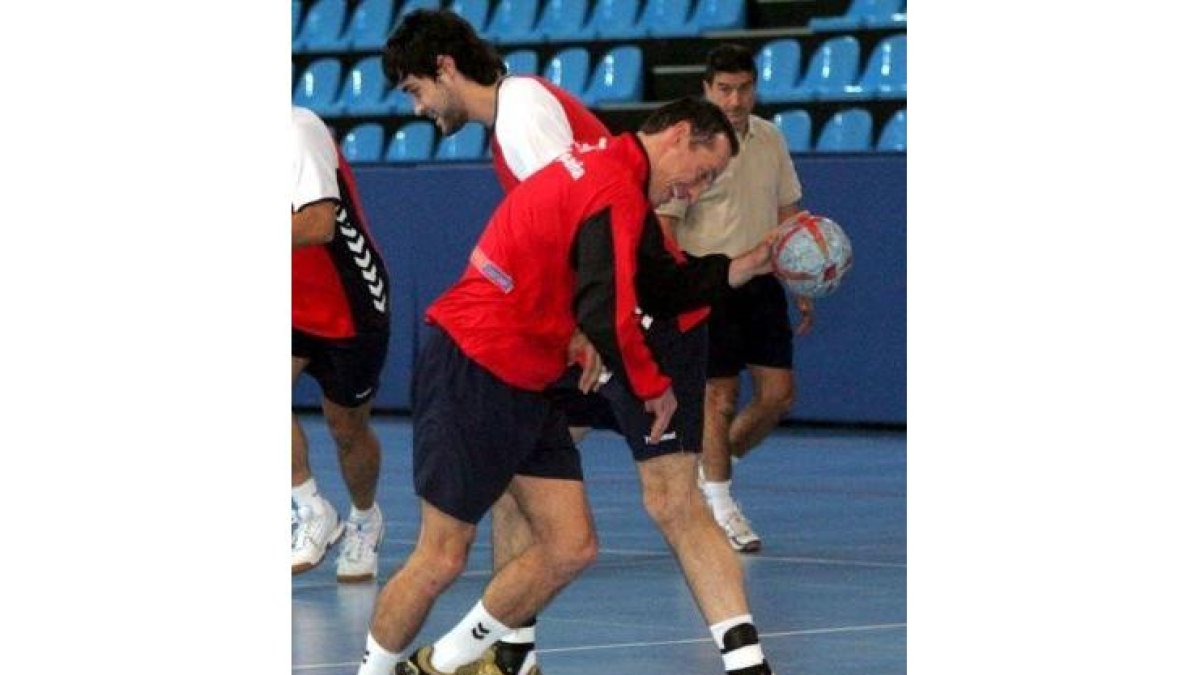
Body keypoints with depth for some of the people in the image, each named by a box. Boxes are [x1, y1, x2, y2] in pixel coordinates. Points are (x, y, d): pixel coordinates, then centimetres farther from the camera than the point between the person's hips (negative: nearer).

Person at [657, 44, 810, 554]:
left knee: (778, 395, 2)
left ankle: (710, 467, 24)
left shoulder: (770, 139, 8)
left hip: (761, 282, 6)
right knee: (720, 395, -3)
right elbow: (663, 226, -11)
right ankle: (719, 505, 11)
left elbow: (787, 214, 17)